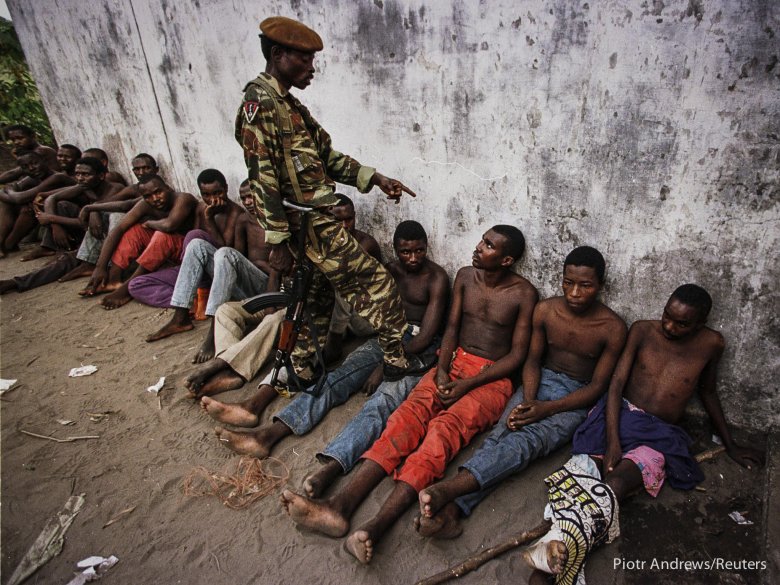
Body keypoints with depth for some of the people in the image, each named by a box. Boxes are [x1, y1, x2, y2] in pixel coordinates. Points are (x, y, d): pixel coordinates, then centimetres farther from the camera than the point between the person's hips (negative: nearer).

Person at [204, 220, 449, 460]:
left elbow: (427, 334, -15)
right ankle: (269, 433, -31)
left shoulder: (437, 277, -7)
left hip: (421, 347, -5)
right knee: (340, 376, -17)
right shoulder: (391, 271, 11)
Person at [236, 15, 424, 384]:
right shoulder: (260, 103, -13)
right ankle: (398, 359, 10)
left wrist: (375, 179, 5)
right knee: (375, 285, -3)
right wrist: (277, 242, -20)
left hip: (314, 222, 10)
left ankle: (304, 371, 34)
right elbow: (263, 179, -19)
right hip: (311, 226, -10)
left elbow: (328, 157, 15)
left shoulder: (290, 106, 17)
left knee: (316, 299, 19)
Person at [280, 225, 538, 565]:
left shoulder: (524, 293, -3)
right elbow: (451, 327, 8)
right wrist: (442, 369, -10)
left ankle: (377, 527, -47)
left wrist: (468, 384, -16)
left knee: (446, 426, -31)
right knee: (411, 412, -24)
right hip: (455, 362, 4)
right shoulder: (465, 276, 9)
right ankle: (341, 504, -39)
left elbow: (517, 355, -6)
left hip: (492, 377, -3)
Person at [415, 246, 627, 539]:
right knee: (501, 433, -27)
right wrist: (528, 400, -15)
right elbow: (533, 360, 4)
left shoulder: (613, 328, -10)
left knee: (528, 439, -33)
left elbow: (598, 386, -9)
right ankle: (452, 509, -46)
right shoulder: (545, 310, -2)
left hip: (577, 397, -3)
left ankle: (449, 489, -53)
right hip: (540, 382, 3)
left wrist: (546, 408, -21)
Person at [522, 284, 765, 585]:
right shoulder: (643, 330, 2)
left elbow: (708, 392, 23)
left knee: (617, 481, -32)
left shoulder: (711, 344, 6)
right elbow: (616, 384, -4)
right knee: (584, 476, -29)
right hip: (620, 415, 0)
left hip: (660, 435, 0)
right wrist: (613, 441, -15)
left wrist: (730, 445, 29)